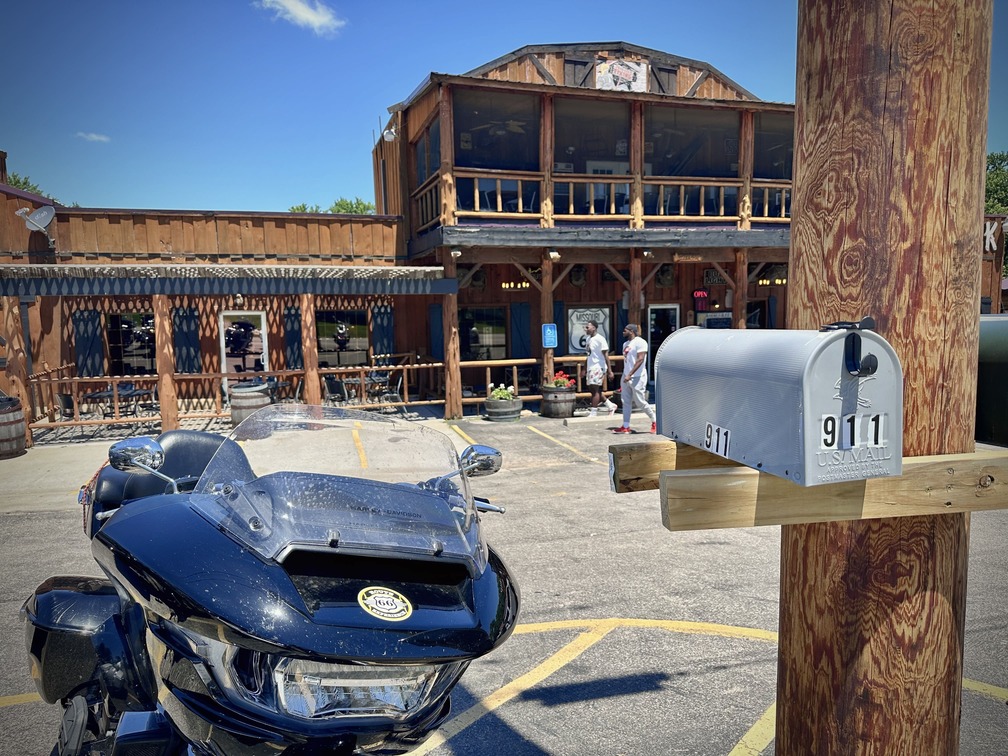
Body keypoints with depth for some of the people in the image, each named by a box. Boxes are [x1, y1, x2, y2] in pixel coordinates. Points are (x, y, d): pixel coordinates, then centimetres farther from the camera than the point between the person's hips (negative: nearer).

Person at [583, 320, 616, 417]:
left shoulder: (600, 339, -13)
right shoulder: (589, 339, 13)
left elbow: (606, 355, -15)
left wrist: (609, 371, -18)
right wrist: (585, 369, 21)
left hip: (598, 367, -9)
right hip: (591, 367, 9)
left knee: (595, 389, -7)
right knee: (591, 389, 10)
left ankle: (593, 413, -1)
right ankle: (610, 405, 22)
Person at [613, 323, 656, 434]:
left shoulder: (640, 342, -12)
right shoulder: (626, 344, 16)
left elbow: (640, 360, -20)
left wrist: (630, 375, -24)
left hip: (637, 377, -8)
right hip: (626, 376, 9)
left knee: (640, 402, -4)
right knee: (626, 402, 6)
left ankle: (654, 420, 15)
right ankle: (625, 427, 10)